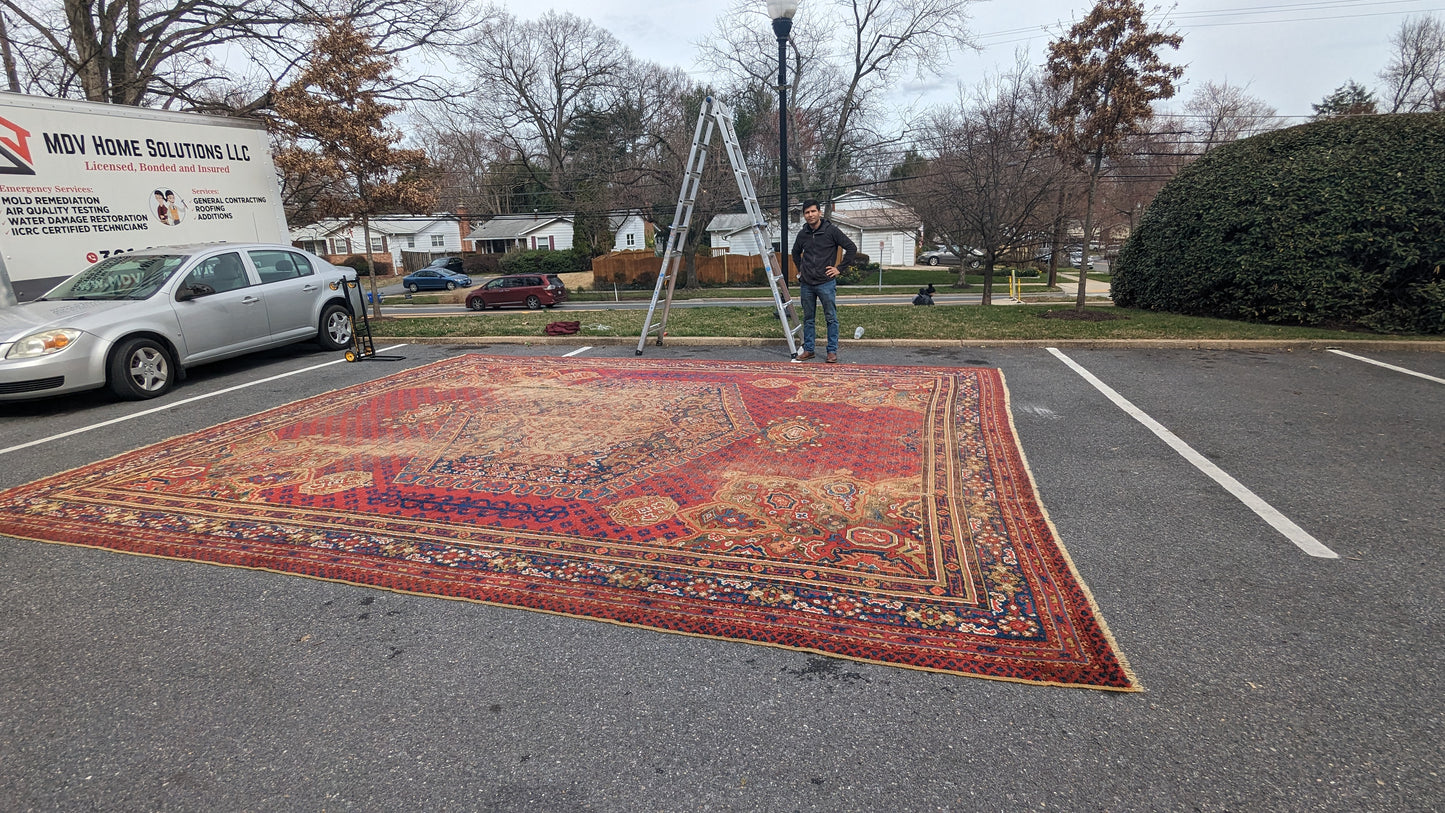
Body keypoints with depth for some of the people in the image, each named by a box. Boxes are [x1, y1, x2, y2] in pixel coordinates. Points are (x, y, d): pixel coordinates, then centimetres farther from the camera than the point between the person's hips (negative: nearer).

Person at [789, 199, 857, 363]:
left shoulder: (831, 230, -6)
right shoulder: (802, 234, 8)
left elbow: (851, 248, -4)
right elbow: (796, 252, 29)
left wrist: (839, 268, -6)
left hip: (826, 283, -5)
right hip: (806, 284, 5)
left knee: (831, 318, 0)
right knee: (808, 319, 11)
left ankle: (832, 351, 6)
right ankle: (808, 349, 20)